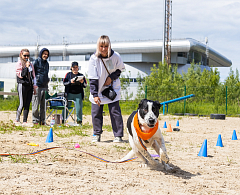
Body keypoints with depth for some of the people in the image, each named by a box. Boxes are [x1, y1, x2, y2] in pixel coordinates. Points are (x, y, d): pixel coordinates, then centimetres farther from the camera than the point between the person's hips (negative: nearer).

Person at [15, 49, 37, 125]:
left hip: (30, 86, 6)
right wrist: (26, 67, -15)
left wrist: (34, 86, 11)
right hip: (22, 85, -6)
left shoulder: (30, 64, 16)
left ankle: (25, 121, 8)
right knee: (22, 104, -5)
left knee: (27, 104, 4)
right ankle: (17, 120, 7)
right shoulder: (19, 63, -2)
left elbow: (33, 75, 17)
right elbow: (21, 75, -12)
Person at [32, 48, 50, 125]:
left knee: (43, 105, 7)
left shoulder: (47, 63, 19)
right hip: (37, 86, -6)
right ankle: (35, 120, 0)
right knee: (36, 104, -6)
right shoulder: (36, 62, -1)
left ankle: (42, 121, 11)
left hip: (44, 87, 6)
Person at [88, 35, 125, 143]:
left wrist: (111, 77, -12)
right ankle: (97, 134, 18)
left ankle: (118, 135, 5)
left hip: (113, 88, 0)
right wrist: (95, 95, -20)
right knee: (96, 112, 1)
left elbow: (120, 69, 5)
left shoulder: (115, 56, -14)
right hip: (98, 89, 0)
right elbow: (92, 78, -15)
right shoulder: (94, 59, -17)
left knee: (115, 111, -5)